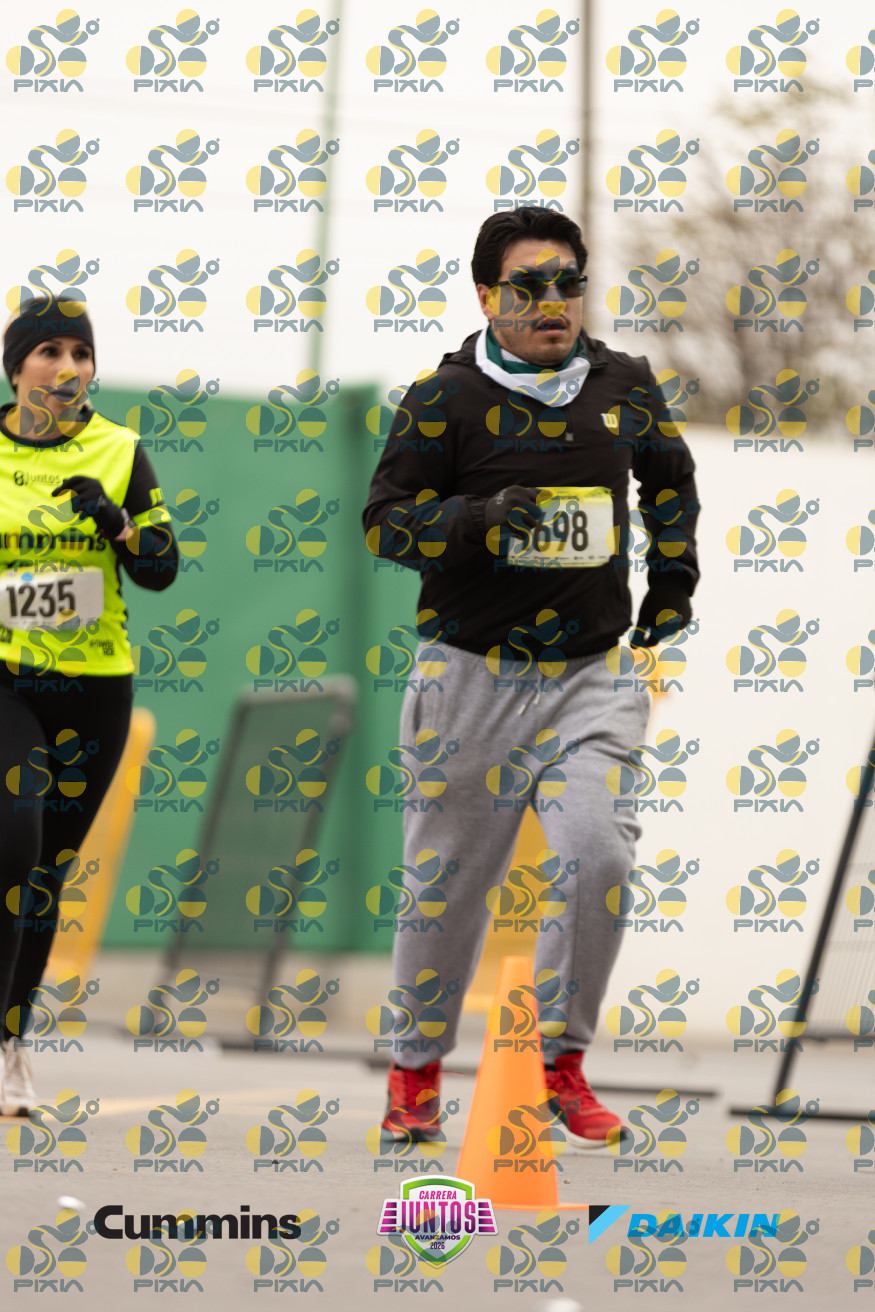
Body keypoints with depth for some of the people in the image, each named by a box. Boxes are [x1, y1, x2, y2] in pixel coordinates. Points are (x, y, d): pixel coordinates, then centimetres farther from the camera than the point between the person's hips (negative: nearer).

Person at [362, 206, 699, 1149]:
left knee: (599, 855, -16)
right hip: (474, 678, -2)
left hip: (591, 675, 2)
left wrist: (672, 581, 19)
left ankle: (563, 1063, 3)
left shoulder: (623, 385, 7)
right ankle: (416, 1068, 26)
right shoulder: (446, 398, -5)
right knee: (450, 879, 5)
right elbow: (386, 520, -6)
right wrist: (481, 521, -22)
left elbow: (669, 476, 25)